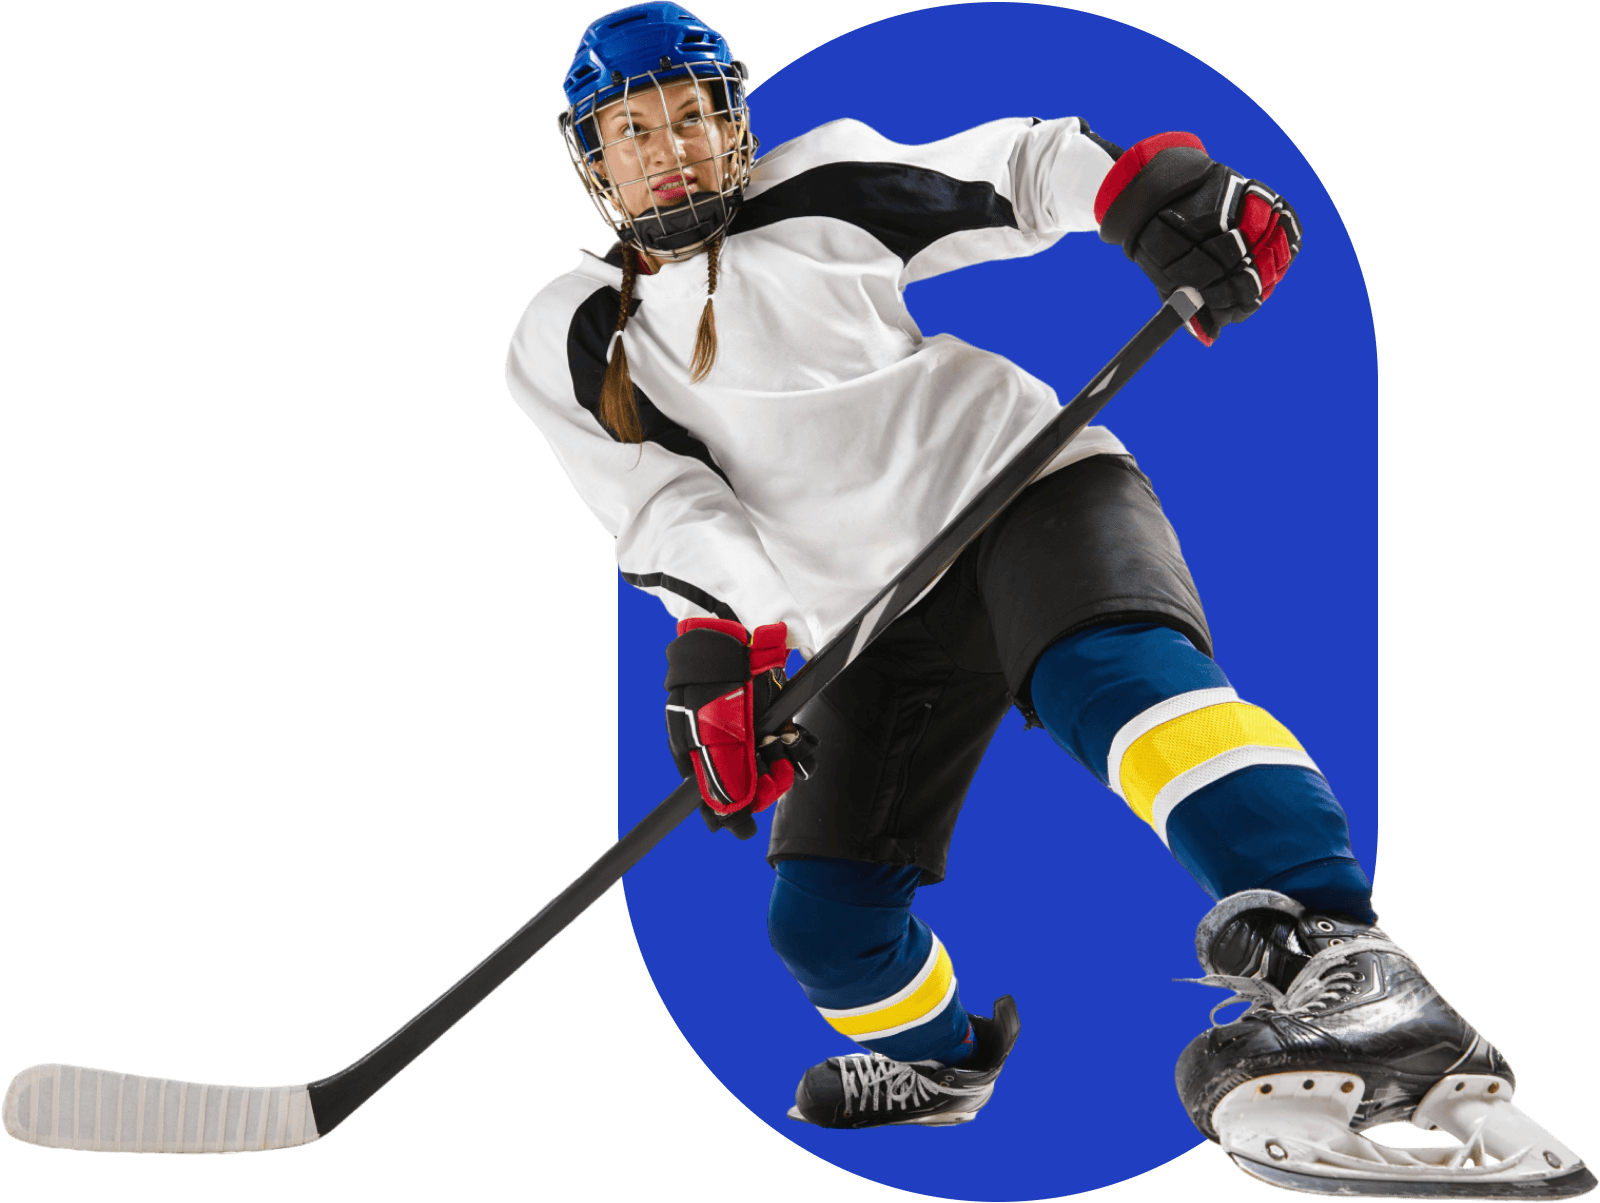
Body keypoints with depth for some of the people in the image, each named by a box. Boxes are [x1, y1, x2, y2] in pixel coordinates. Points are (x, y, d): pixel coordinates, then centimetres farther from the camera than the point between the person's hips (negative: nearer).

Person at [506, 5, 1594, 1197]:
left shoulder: (825, 187, 1)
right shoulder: (569, 353, 6)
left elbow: (1009, 169, 0)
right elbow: (664, 510, -5)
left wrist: (1140, 187, -20)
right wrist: (720, 638, -23)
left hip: (1021, 480, -4)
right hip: (874, 618, 4)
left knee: (1110, 669, -37)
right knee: (826, 924, 4)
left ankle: (1339, 967, -57)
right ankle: (942, 1055, 39)